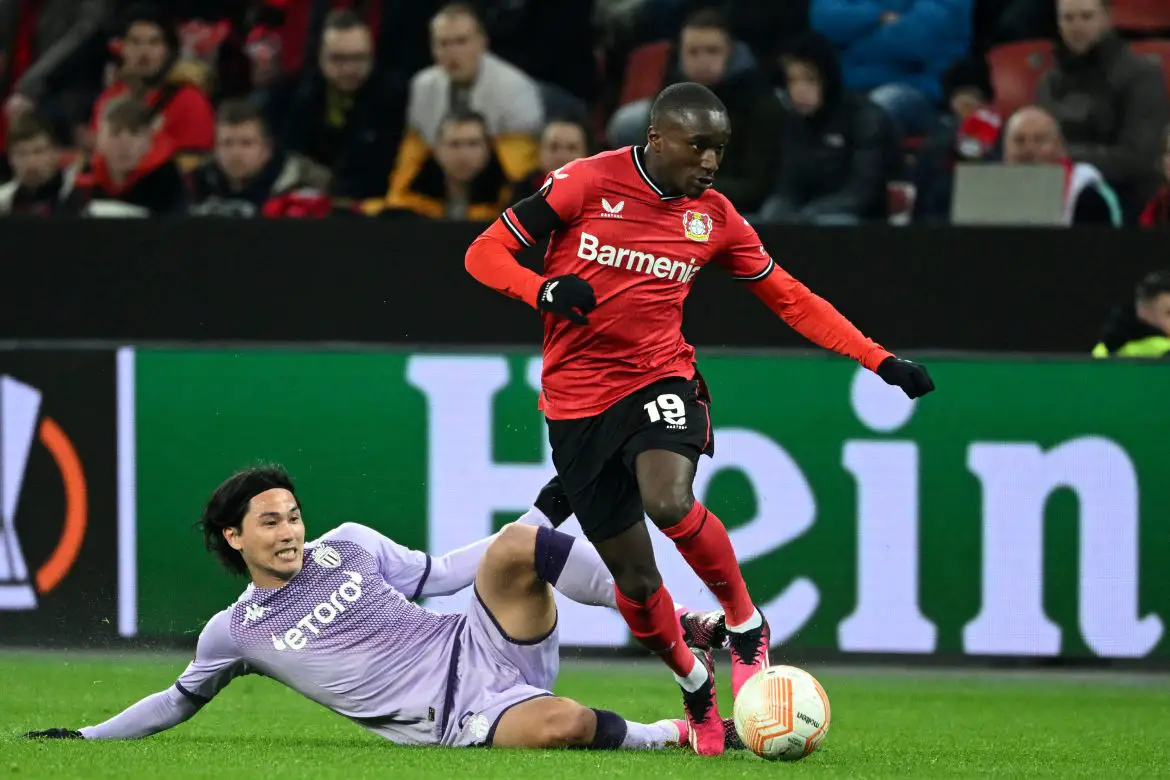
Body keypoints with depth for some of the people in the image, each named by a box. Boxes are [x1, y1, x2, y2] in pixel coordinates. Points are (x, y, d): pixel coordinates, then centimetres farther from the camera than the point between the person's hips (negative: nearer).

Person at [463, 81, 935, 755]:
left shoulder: (714, 217, 3)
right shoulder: (588, 182, -8)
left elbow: (789, 298, 12)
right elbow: (485, 254, -4)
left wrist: (879, 360, 5)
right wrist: (544, 289, -25)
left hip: (661, 379, 1)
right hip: (577, 401, -1)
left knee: (669, 502, -32)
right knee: (635, 579, 2)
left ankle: (747, 626, -9)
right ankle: (695, 686, 30)